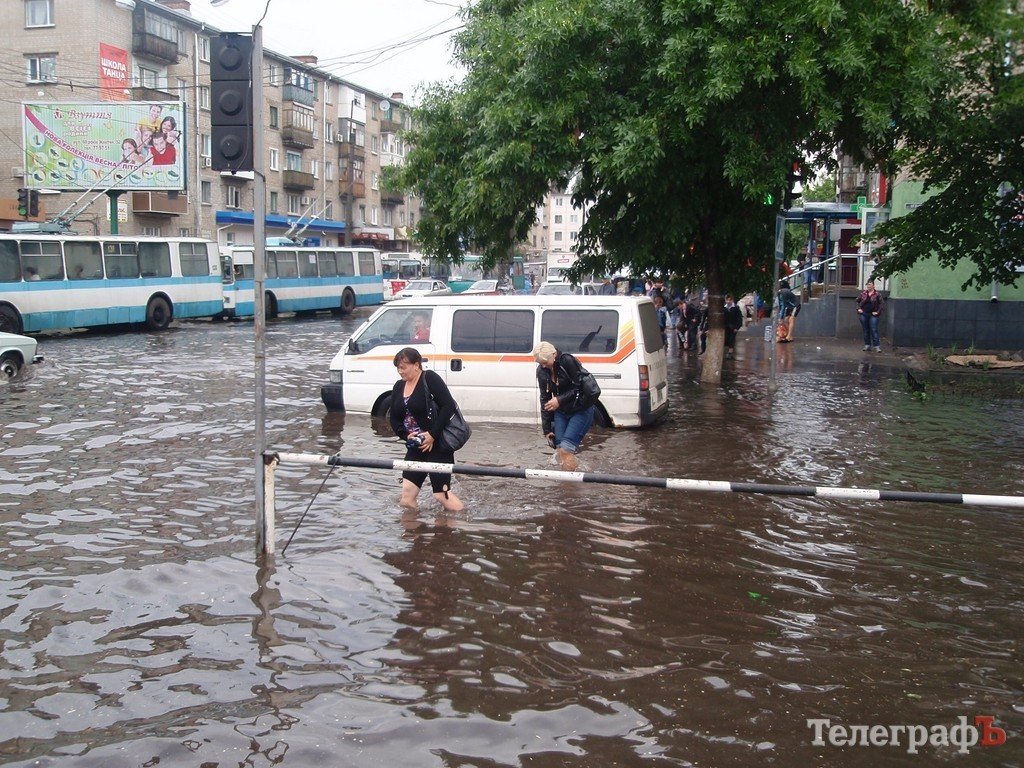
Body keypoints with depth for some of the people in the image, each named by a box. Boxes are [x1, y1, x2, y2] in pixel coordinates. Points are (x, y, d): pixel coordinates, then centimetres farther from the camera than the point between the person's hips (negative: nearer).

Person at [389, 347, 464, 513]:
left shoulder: (429, 378, -10)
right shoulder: (399, 387, 12)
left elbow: (449, 406, -18)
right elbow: (394, 419, 14)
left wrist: (432, 434, -20)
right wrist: (406, 435, -6)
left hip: (437, 445, -7)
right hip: (416, 448, 7)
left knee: (442, 493, -6)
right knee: (406, 497, -1)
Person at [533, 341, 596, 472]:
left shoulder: (568, 361, -20)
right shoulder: (541, 371, -2)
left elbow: (580, 388, -17)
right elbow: (544, 399, 4)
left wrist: (560, 400, -24)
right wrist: (546, 429, 4)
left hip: (581, 410, -6)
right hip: (561, 412, 6)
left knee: (565, 449, -16)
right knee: (559, 448, -3)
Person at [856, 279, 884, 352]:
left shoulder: (877, 294, -2)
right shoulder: (863, 293, 7)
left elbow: (880, 304, -1)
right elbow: (858, 301, 17)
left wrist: (877, 312, -9)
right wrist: (858, 309, 4)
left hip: (873, 315, -4)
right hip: (863, 314, 4)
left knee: (874, 330, -8)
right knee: (865, 330, 8)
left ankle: (877, 346, -7)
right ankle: (867, 345, 15)